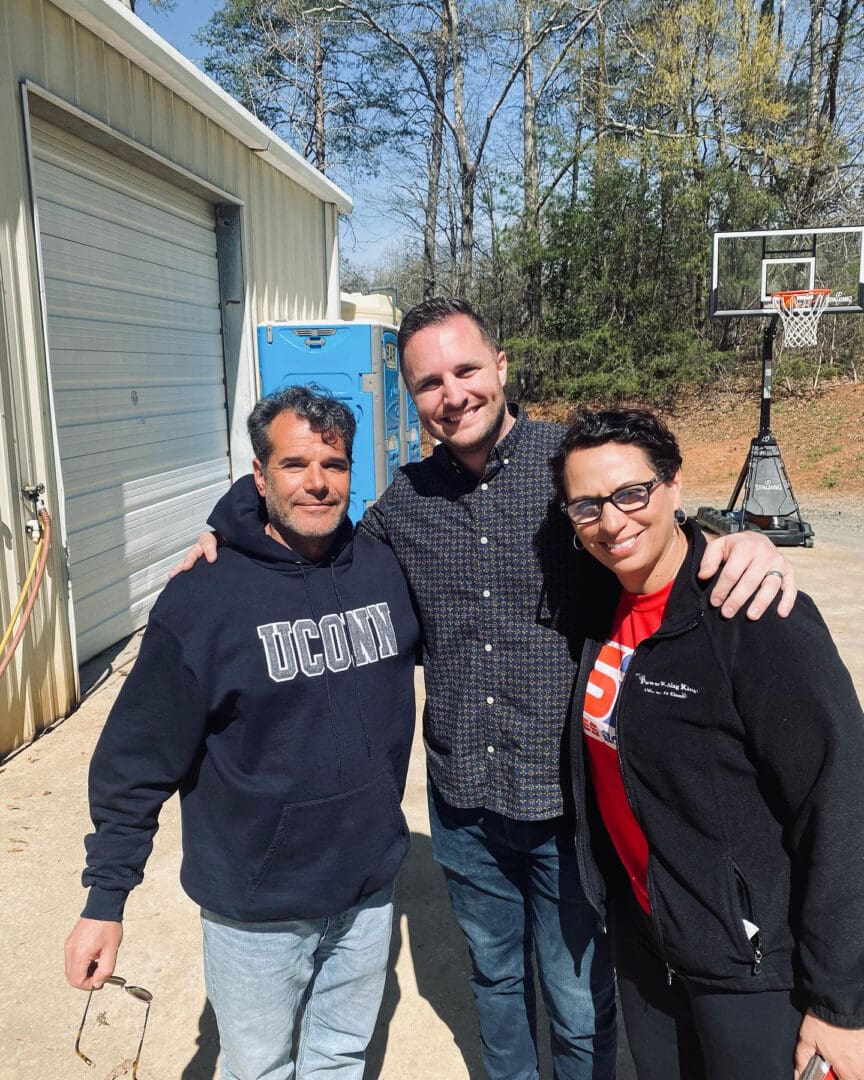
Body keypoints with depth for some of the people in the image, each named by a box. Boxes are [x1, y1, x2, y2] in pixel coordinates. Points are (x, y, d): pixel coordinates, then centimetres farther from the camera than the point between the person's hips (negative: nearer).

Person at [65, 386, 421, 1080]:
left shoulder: (383, 570, -7)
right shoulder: (204, 598, -18)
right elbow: (139, 758, -12)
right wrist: (106, 898, -9)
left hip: (369, 885, 4)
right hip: (257, 905, -3)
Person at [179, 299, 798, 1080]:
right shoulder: (405, 501, 0)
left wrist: (748, 546, -29)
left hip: (570, 795, -3)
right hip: (463, 799, 4)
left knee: (580, 1005, 16)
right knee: (496, 975, 27)